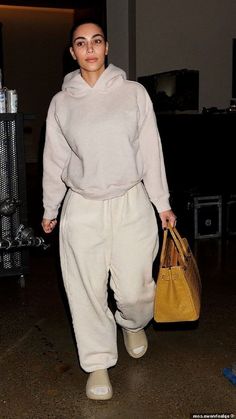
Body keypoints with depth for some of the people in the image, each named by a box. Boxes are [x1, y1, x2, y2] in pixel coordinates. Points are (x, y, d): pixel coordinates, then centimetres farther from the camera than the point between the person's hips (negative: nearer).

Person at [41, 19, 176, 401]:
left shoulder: (133, 93, 1)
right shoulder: (61, 102, 4)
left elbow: (151, 151, 2)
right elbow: (54, 160, 10)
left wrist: (163, 204, 2)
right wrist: (50, 209, 15)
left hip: (131, 203, -1)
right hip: (82, 208, 1)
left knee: (134, 288, 3)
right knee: (87, 290, 4)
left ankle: (133, 324, 40)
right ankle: (98, 363, 24)